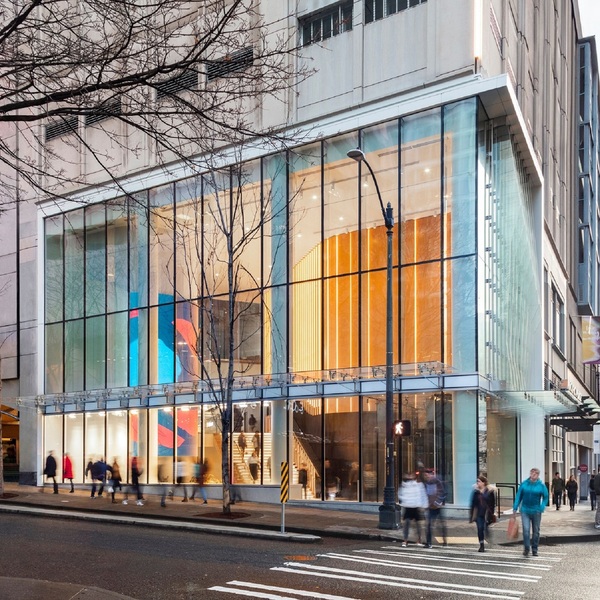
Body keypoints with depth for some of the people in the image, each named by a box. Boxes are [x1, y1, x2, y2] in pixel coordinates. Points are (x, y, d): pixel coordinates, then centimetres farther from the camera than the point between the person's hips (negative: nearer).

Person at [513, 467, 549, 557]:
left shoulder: (541, 485, -3)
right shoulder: (524, 484, -1)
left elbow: (545, 497, 2)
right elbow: (518, 496, 4)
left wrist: (542, 507, -12)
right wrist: (515, 508, 1)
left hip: (536, 511, 0)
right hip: (525, 511, 0)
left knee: (536, 531, 9)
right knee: (526, 530, -11)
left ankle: (534, 550, 22)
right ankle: (526, 548, 0)